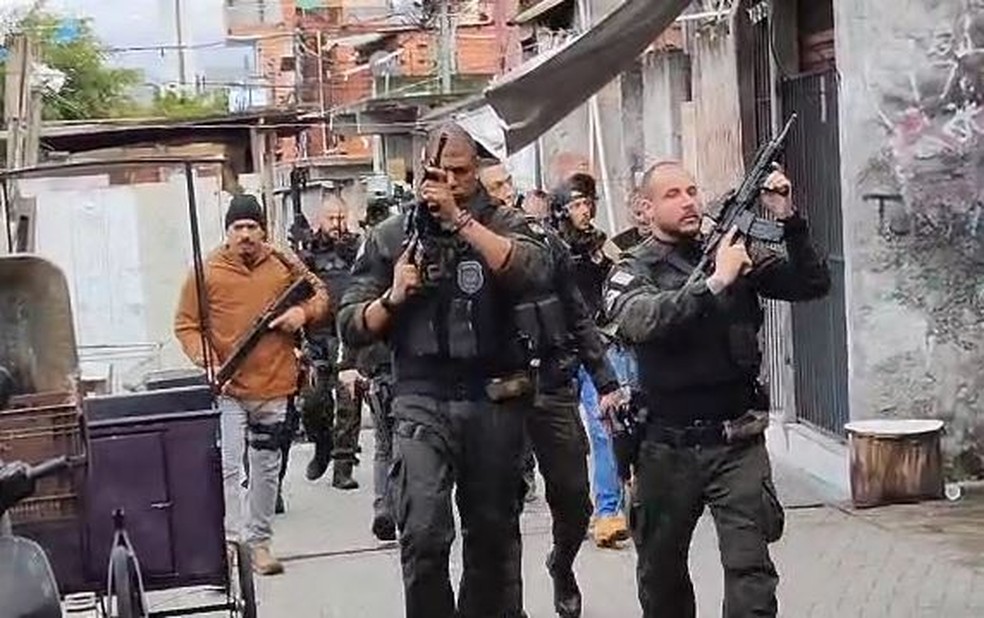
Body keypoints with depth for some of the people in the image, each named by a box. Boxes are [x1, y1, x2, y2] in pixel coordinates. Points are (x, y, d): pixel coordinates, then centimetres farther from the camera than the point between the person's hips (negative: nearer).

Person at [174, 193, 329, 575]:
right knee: (228, 466, -12)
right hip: (227, 388, -4)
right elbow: (186, 325, -3)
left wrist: (304, 312, -7)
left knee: (267, 468, 14)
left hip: (274, 387, 4)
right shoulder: (207, 271, -5)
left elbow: (320, 295, 14)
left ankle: (259, 541, 26)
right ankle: (231, 543, -8)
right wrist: (207, 361, -17)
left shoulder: (284, 264, 3)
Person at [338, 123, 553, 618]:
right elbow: (352, 326, 8)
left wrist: (461, 219, -19)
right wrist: (393, 297, -11)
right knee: (423, 535, -14)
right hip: (421, 401, -1)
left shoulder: (503, 223, 5)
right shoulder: (390, 237, 8)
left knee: (494, 535, 13)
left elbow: (533, 273, -18)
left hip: (494, 401, 1)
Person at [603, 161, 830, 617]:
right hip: (667, 447, 0)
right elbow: (641, 321, -23)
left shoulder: (736, 254, 6)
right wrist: (714, 282, -29)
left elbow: (811, 286, 1)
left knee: (750, 566, -10)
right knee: (661, 571, 15)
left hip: (737, 442, 0)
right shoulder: (632, 270, -1)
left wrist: (789, 220, -11)